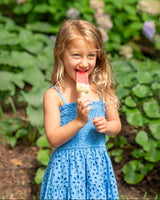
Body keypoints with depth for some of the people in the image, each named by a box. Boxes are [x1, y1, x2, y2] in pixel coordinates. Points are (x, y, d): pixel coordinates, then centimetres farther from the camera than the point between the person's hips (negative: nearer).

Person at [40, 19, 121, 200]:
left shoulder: (102, 90, 1)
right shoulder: (54, 95, -10)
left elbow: (116, 124, 12)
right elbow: (53, 139, -14)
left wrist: (107, 126, -9)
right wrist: (79, 121, -25)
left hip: (97, 165, 3)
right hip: (67, 168, -3)